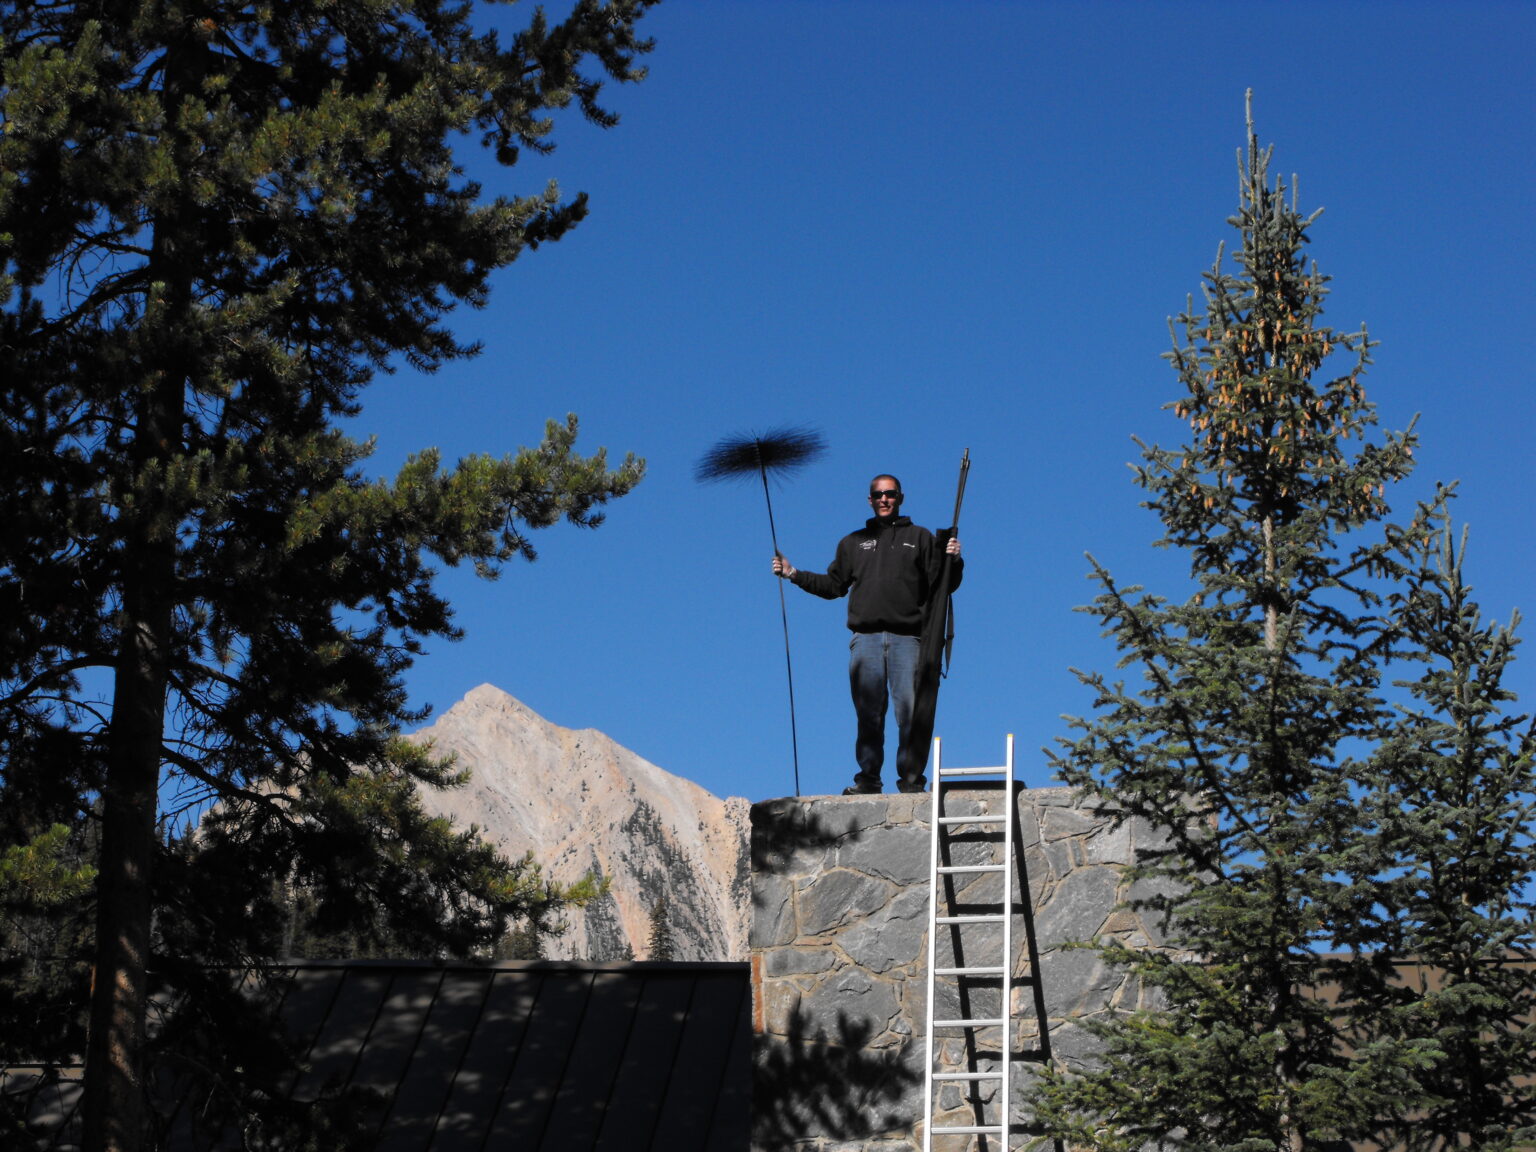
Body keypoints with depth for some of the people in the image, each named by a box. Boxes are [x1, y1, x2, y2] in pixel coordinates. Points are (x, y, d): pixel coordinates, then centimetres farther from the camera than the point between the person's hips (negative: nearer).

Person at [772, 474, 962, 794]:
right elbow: (834, 585, 22)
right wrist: (794, 574, 15)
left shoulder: (921, 538, 16)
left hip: (907, 637, -2)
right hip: (865, 639, 2)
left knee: (910, 713, -10)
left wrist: (953, 561, -9)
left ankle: (911, 778, -8)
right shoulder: (853, 543, 24)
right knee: (868, 715, -1)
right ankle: (868, 779, 1)